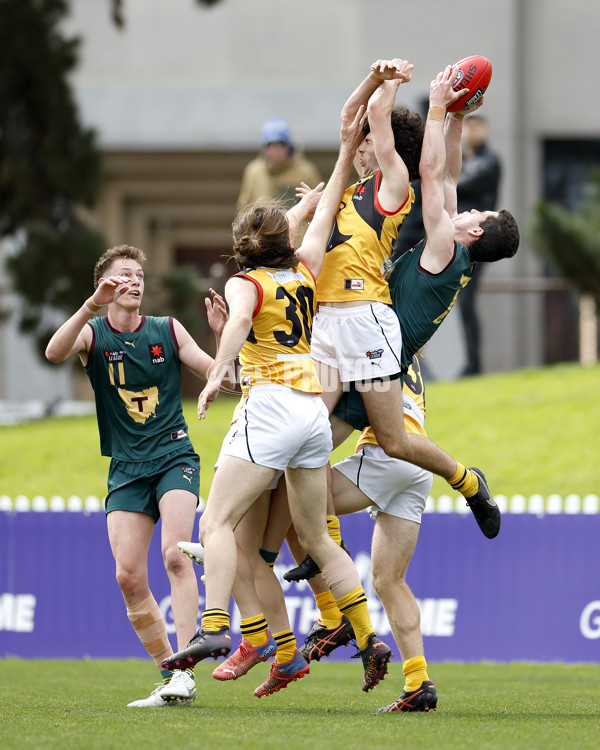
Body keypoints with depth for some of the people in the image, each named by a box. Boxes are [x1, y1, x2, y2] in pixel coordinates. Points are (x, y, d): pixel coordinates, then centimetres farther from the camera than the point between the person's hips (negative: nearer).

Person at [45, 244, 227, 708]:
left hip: (174, 457, -1)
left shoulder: (168, 331, 5)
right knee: (129, 576, -7)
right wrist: (94, 305, -33)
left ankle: (185, 673, -23)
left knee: (174, 554, -21)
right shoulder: (93, 334, 2)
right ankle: (169, 673, 7)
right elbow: (55, 353, -21)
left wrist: (224, 336, -13)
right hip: (126, 470, 1)